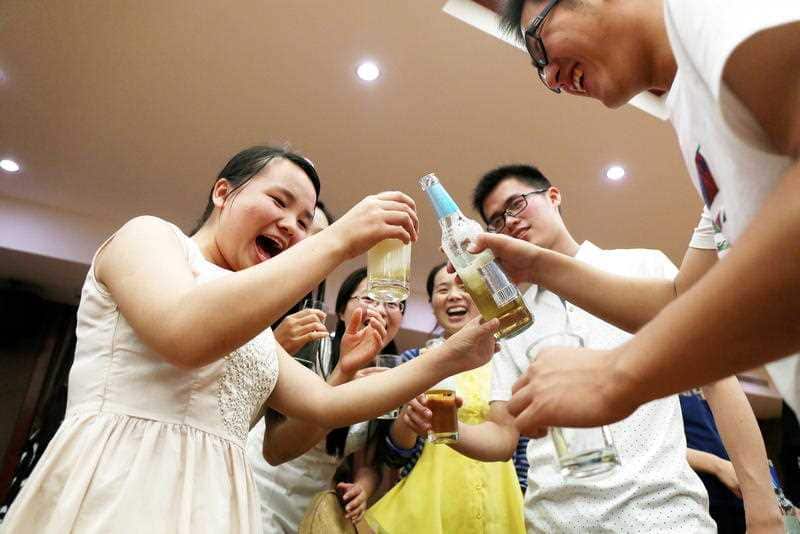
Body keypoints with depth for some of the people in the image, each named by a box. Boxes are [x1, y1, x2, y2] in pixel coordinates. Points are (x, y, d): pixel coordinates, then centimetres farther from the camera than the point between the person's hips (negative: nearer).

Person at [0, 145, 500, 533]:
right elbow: (184, 334, -23)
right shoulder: (148, 234, -2)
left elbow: (326, 403, 7)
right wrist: (339, 241, -22)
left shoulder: (253, 328, 17)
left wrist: (450, 358, 0)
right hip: (113, 492, -6)